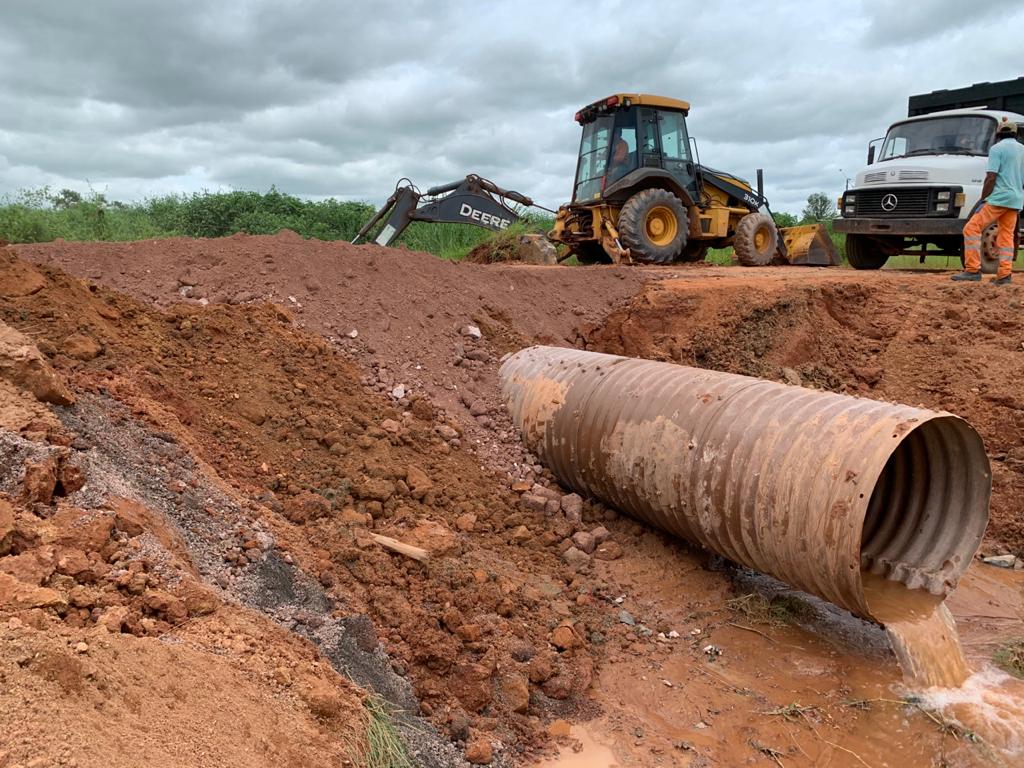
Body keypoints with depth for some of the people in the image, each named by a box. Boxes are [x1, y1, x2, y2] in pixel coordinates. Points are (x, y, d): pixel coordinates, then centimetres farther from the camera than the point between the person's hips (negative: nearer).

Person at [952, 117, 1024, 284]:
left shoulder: (997, 148, -3)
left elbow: (991, 178, -12)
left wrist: (982, 200, -8)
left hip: (999, 197, -8)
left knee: (972, 229, -7)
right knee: (1007, 237, 9)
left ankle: (973, 270, -15)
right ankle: (1005, 275, 3)